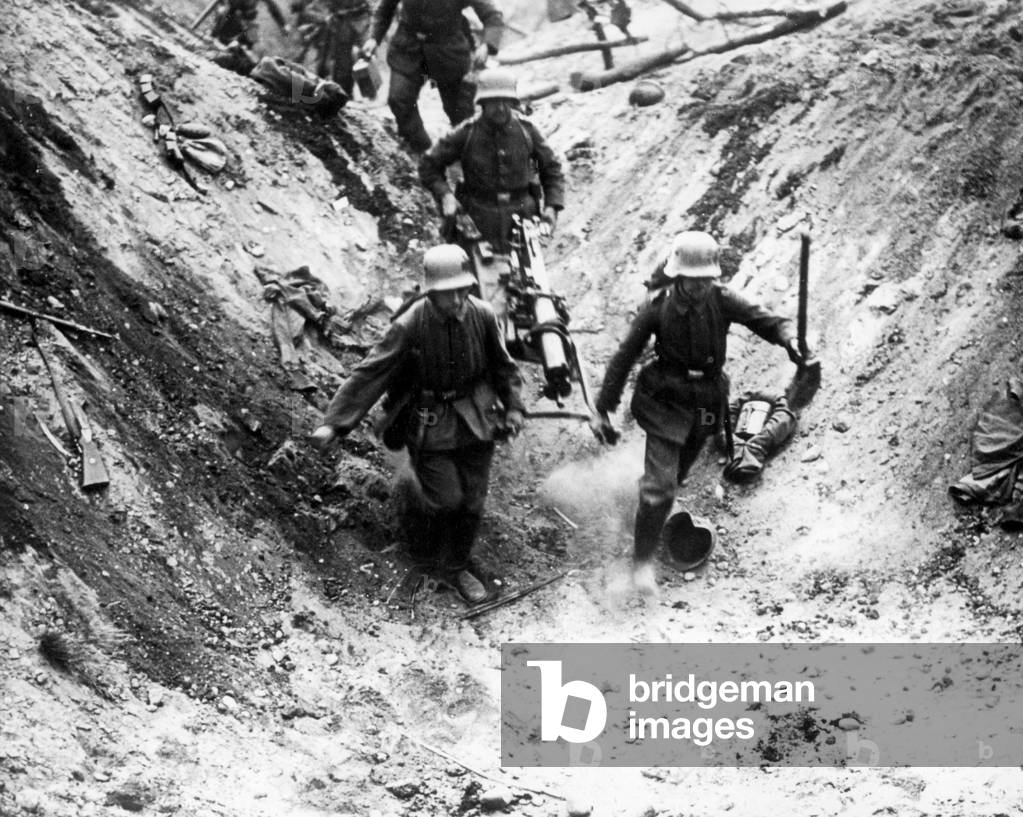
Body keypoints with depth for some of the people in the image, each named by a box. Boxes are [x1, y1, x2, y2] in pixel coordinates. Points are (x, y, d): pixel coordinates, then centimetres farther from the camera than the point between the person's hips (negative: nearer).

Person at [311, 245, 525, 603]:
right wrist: (332, 422, -23)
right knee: (446, 498, -7)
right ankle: (423, 544, 28)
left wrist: (513, 407, 5)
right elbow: (369, 374, -19)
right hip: (430, 425, -3)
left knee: (472, 500, 9)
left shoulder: (482, 316, -12)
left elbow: (503, 365, 7)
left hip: (475, 422, 3)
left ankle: (458, 566, 33)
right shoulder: (410, 327, -22)